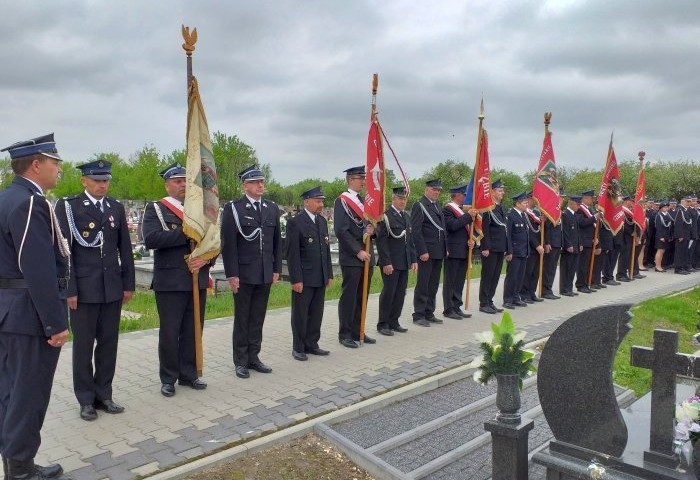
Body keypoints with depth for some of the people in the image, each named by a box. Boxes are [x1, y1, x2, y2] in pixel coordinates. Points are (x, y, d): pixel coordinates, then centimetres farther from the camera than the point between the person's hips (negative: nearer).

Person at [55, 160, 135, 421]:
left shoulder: (116, 208, 9)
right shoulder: (67, 206, -3)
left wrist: (129, 284, 7)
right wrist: (69, 289, -11)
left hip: (113, 288, 4)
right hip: (83, 288, -4)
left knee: (108, 343, 10)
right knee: (83, 345, 6)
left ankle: (103, 394, 23)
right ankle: (86, 399, 20)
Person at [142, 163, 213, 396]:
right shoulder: (155, 209, -1)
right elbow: (151, 239, -17)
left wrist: (206, 258, -11)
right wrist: (186, 233, -19)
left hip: (198, 280, 4)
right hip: (170, 282, -4)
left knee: (193, 331, 11)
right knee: (169, 332, 4)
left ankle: (189, 374, 25)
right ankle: (168, 378, 20)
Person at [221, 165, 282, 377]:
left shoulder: (272, 207, 9)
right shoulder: (233, 208, -6)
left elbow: (277, 241, 12)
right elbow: (228, 244, -9)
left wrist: (277, 269, 8)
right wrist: (231, 274, -12)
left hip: (265, 274, 4)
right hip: (243, 274, -4)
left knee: (258, 318, 11)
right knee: (242, 319, 7)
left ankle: (253, 357, 23)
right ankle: (240, 361, 18)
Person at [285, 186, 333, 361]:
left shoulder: (322, 221, 12)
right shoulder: (295, 222, -10)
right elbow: (292, 254, -13)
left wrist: (329, 274, 13)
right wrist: (296, 279, -16)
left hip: (321, 278, 7)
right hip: (303, 278, -6)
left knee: (316, 313, 12)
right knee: (300, 314, 5)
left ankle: (311, 344, 25)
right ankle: (298, 348, 17)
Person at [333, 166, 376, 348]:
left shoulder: (364, 200, 16)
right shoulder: (342, 201, -7)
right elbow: (341, 231, -15)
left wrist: (372, 230, -5)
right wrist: (358, 251, -17)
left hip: (367, 256, 7)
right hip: (351, 257, -7)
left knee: (362, 296, 12)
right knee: (349, 297, 0)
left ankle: (357, 332, 22)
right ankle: (345, 335, 10)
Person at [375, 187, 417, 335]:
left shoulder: (406, 216, 16)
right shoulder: (385, 216, -8)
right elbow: (381, 241, -13)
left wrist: (414, 260, 12)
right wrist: (386, 263, -18)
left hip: (405, 262, 7)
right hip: (391, 263, -7)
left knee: (400, 293, 9)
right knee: (388, 293, -1)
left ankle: (393, 322, 19)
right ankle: (383, 324, 10)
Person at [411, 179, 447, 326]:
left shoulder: (437, 205, 17)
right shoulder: (419, 205, -8)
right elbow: (416, 231, -13)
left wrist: (445, 248, 13)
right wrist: (422, 251, -18)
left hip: (439, 252, 8)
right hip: (426, 252, -8)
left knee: (433, 285, 12)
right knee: (423, 285, -1)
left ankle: (429, 313, 20)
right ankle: (418, 315, 6)